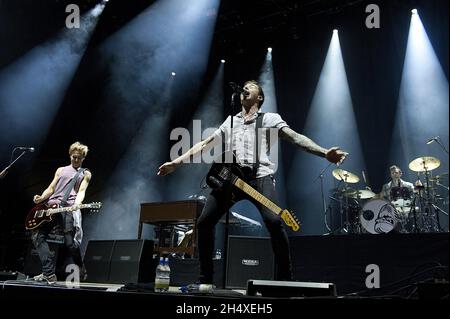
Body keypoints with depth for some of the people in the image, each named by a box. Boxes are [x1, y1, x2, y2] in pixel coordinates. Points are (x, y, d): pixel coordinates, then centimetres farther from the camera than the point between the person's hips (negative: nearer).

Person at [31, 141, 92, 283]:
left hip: (69, 209, -4)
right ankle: (49, 273, -14)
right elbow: (51, 188, 21)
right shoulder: (61, 170, 27)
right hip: (50, 207, 5)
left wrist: (76, 204, -20)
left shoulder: (85, 174, 16)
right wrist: (41, 198, 0)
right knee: (37, 235, -10)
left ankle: (80, 273, 6)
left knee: (70, 242, -15)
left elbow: (81, 191, 1)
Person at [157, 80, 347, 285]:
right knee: (204, 222, -5)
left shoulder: (270, 118, 13)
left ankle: (285, 280, -13)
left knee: (274, 222, -26)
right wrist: (176, 162, 21)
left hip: (259, 177, -4)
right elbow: (205, 144, 26)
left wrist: (324, 153, -17)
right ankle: (205, 279, 10)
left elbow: (295, 137, -1)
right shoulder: (231, 121, 26)